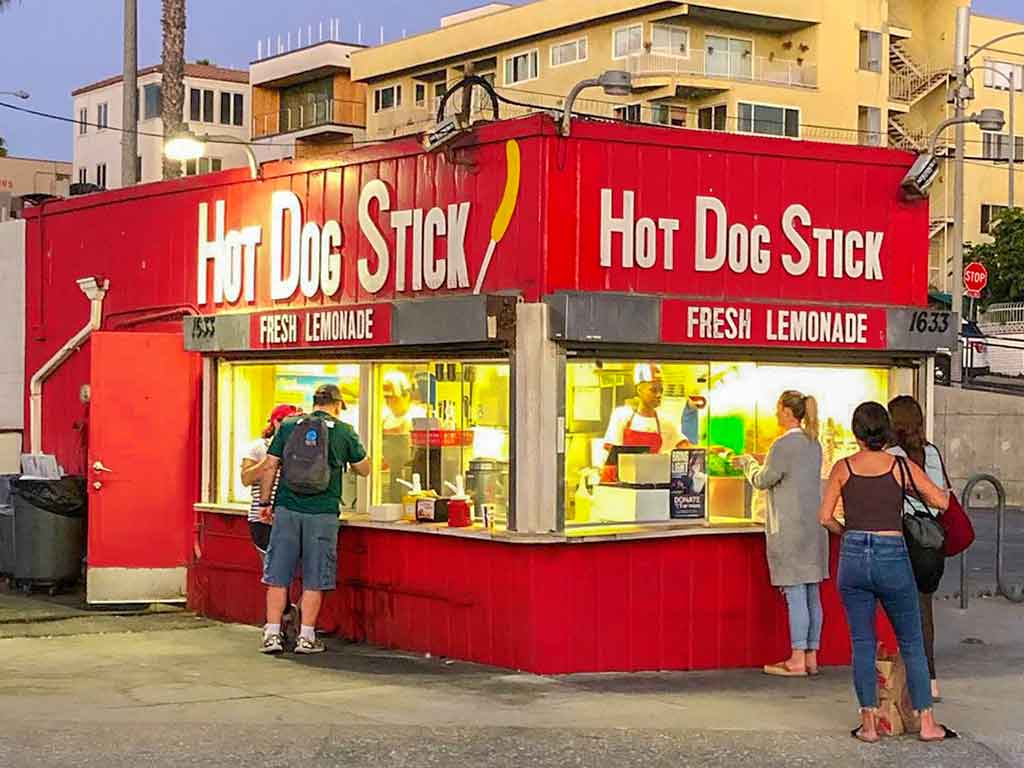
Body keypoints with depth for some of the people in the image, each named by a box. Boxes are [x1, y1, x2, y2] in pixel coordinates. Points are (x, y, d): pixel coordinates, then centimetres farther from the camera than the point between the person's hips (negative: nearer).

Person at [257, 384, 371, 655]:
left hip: (287, 509, 1)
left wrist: (265, 502, 10)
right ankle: (306, 637, 8)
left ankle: (272, 635, 6)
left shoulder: (288, 426, 6)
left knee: (277, 576, 7)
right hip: (323, 513, -1)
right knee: (314, 580, 6)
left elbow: (270, 466, 4)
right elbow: (364, 470, 14)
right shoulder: (344, 431, 3)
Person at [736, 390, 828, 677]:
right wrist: (755, 464, 27)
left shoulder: (784, 445, -14)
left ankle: (797, 660, -4)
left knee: (795, 593, -6)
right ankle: (811, 657, 14)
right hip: (814, 525, 8)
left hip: (789, 529, -8)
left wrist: (748, 462, 13)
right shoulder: (814, 444, 12)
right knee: (812, 594, 10)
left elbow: (763, 480, -6)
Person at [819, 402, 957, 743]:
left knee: (862, 644, 9)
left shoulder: (843, 468, 1)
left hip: (853, 557, 1)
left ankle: (869, 724, 7)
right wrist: (941, 490, 21)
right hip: (892, 556, -1)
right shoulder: (902, 466, -2)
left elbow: (825, 517, 0)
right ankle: (927, 722, 11)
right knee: (912, 644, 10)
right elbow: (942, 502, -1)